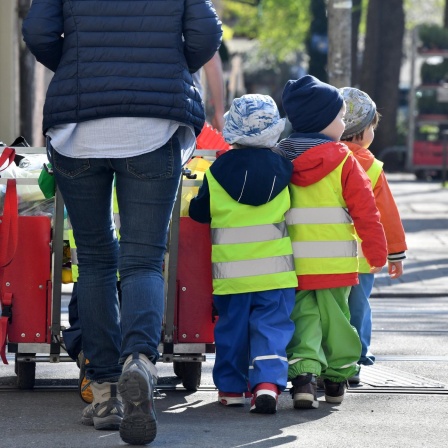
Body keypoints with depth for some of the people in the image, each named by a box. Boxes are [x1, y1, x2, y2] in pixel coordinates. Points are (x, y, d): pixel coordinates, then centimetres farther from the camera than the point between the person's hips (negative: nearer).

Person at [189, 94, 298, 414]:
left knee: (232, 327, 12)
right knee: (272, 326, -1)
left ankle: (231, 387, 19)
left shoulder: (218, 171, -4)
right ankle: (268, 382, -19)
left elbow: (199, 212, 5)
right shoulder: (283, 167, -2)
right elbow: (294, 210, 10)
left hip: (231, 270, 0)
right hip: (275, 268, 0)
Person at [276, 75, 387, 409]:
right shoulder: (343, 161, -8)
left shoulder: (279, 159, 1)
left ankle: (303, 373, -17)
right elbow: (365, 210, -6)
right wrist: (377, 253, 5)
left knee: (302, 315, 3)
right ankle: (337, 379, 20)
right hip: (335, 262, -2)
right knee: (335, 316, 12)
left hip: (292, 262, 2)